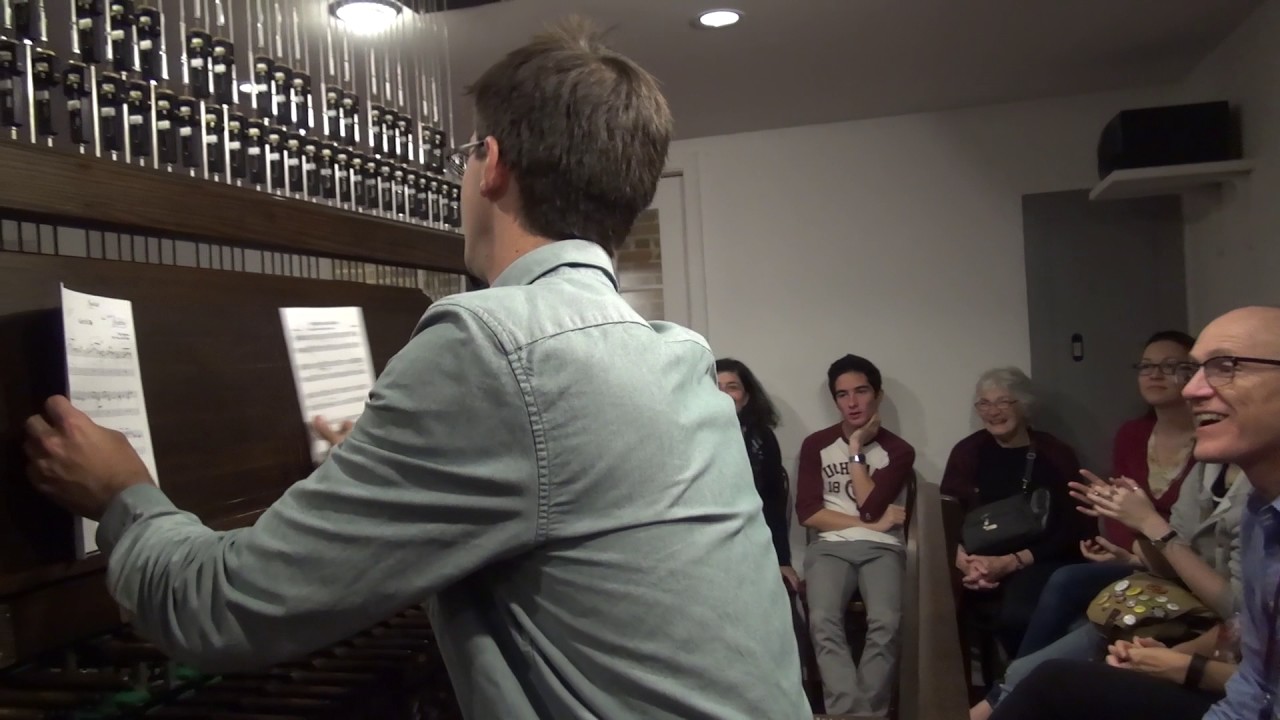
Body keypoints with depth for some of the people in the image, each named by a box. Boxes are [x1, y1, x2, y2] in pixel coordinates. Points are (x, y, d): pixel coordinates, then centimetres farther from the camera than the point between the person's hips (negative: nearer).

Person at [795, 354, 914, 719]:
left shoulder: (898, 451, 8)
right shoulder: (816, 445, 10)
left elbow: (870, 507, -6)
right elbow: (808, 513, 0)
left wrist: (856, 450, -2)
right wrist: (873, 523, -4)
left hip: (881, 549, 0)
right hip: (830, 547, 0)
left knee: (886, 623, -30)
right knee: (823, 622, -30)